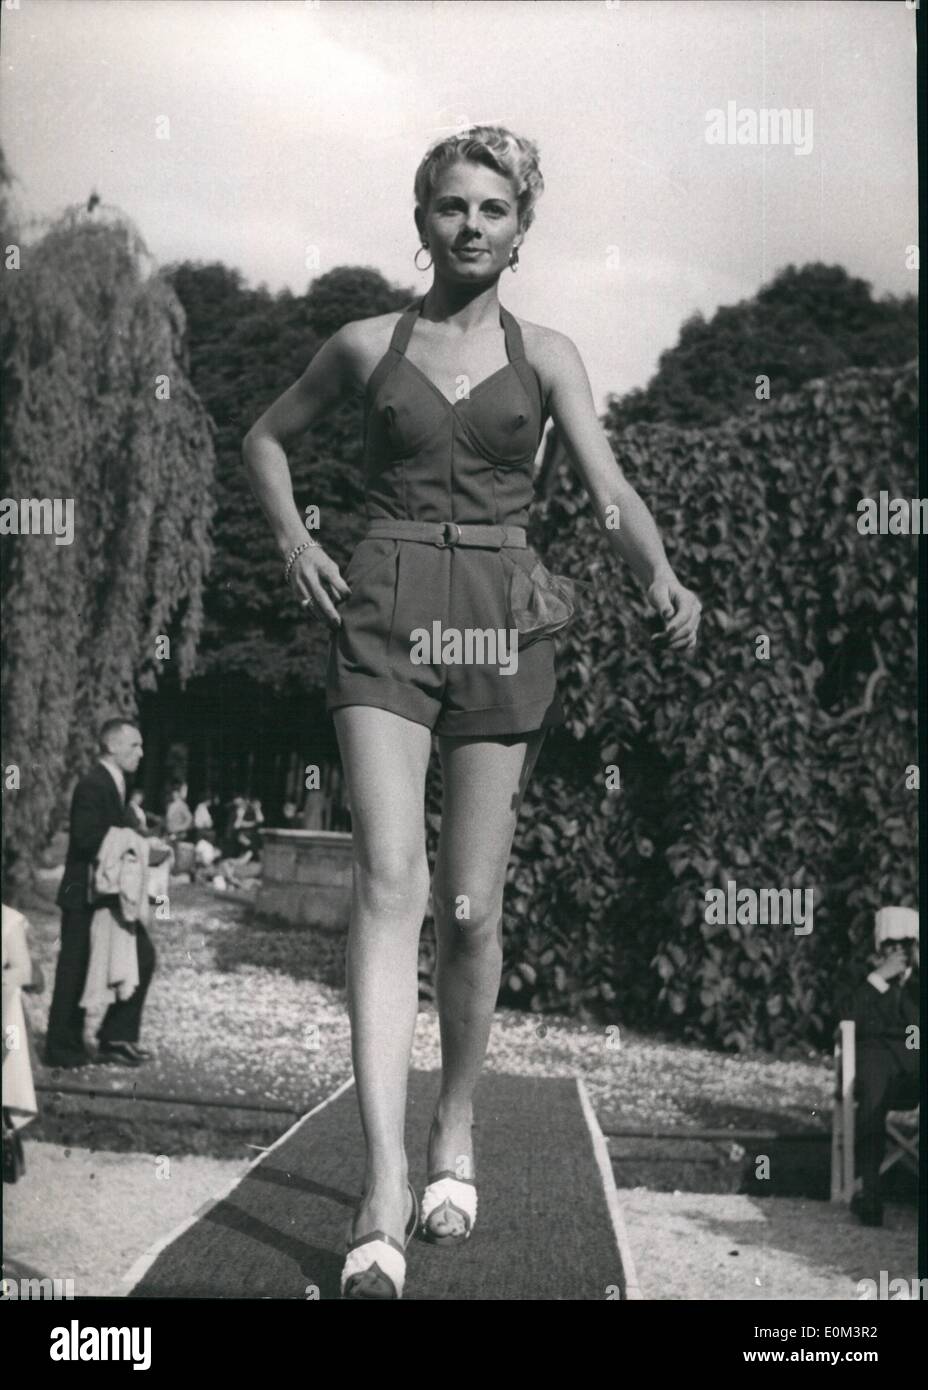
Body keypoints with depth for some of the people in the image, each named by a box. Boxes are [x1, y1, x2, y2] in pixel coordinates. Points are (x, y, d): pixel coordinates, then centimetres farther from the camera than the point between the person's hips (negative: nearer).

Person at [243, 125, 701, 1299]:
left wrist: (662, 578, -21)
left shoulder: (545, 357, 9)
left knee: (471, 906, 2)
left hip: (502, 619, 1)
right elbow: (264, 438, 24)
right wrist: (294, 541, 7)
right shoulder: (367, 346, 10)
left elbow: (611, 493, -1)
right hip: (385, 614, -1)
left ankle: (456, 1129, 26)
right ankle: (384, 1192, -23)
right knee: (388, 879, -17)